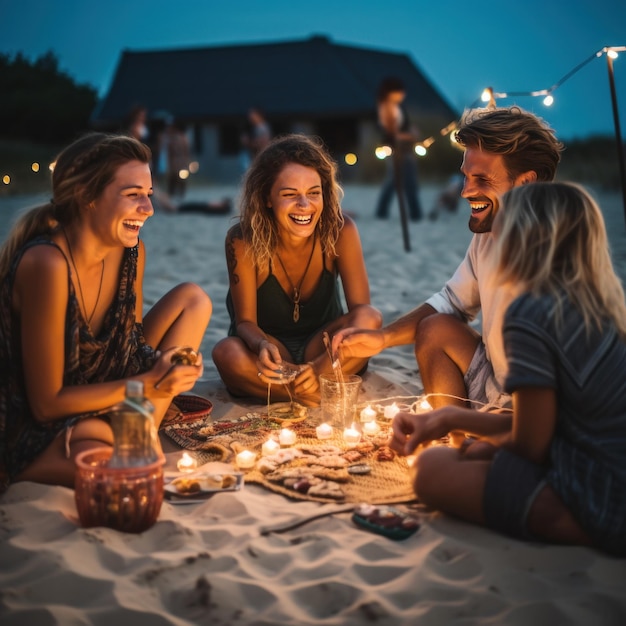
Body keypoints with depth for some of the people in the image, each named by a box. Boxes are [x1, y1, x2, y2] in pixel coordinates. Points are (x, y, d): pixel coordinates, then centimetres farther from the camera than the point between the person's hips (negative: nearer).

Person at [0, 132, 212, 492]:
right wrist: (147, 385, -23)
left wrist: (165, 361, -15)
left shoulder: (130, 252, -6)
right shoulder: (47, 264, -28)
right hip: (32, 432, -7)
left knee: (192, 299, 2)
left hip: (96, 405, 8)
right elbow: (47, 403, -23)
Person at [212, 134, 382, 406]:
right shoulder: (243, 241, -19)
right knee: (227, 354, -33)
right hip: (270, 348, -1)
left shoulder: (340, 231, -17)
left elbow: (361, 308, -21)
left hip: (322, 349, 1)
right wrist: (262, 346, -42)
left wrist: (326, 362, -41)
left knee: (370, 319, -28)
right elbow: (245, 321, -16)